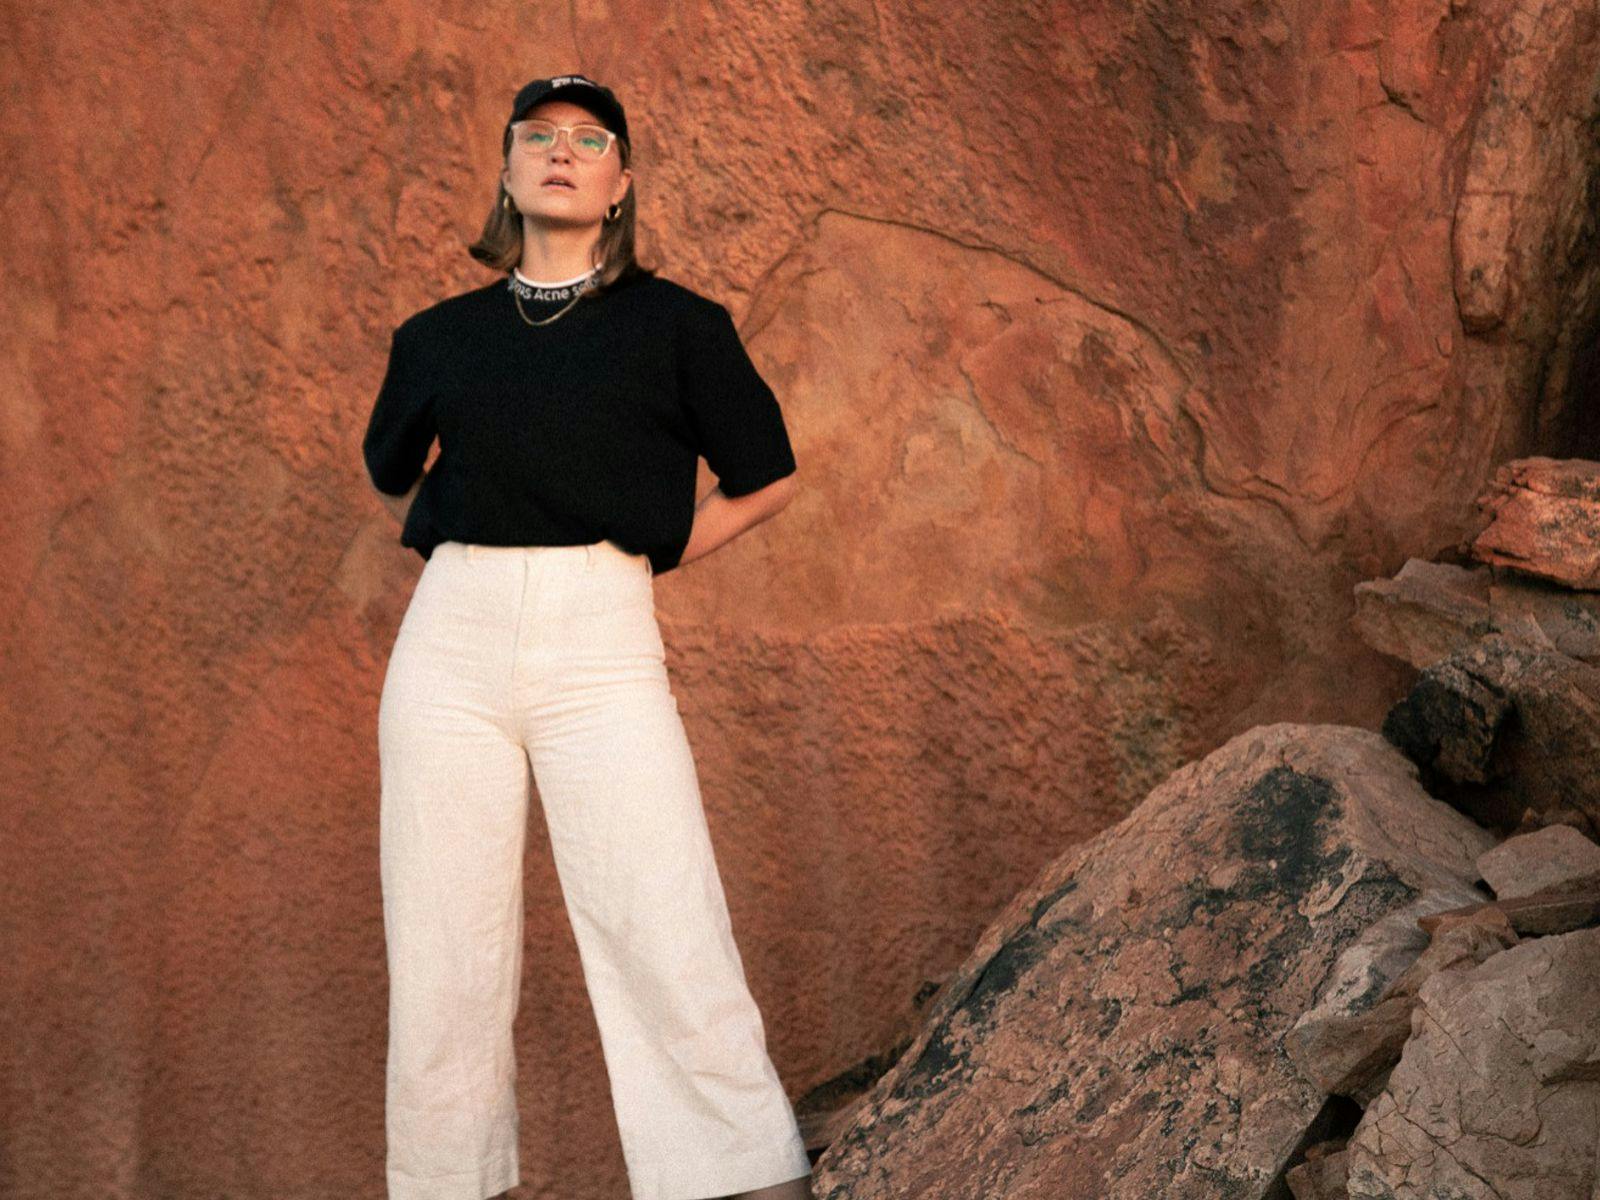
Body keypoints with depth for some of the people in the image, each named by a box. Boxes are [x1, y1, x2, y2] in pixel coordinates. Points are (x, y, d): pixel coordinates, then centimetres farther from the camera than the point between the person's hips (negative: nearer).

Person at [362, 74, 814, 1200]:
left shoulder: (675, 324, 8)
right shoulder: (439, 336, 15)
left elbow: (767, 477, 16)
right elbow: (394, 476, 32)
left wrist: (645, 552, 11)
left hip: (603, 641, -3)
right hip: (453, 636, 3)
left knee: (669, 940, -12)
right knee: (443, 957, 1)